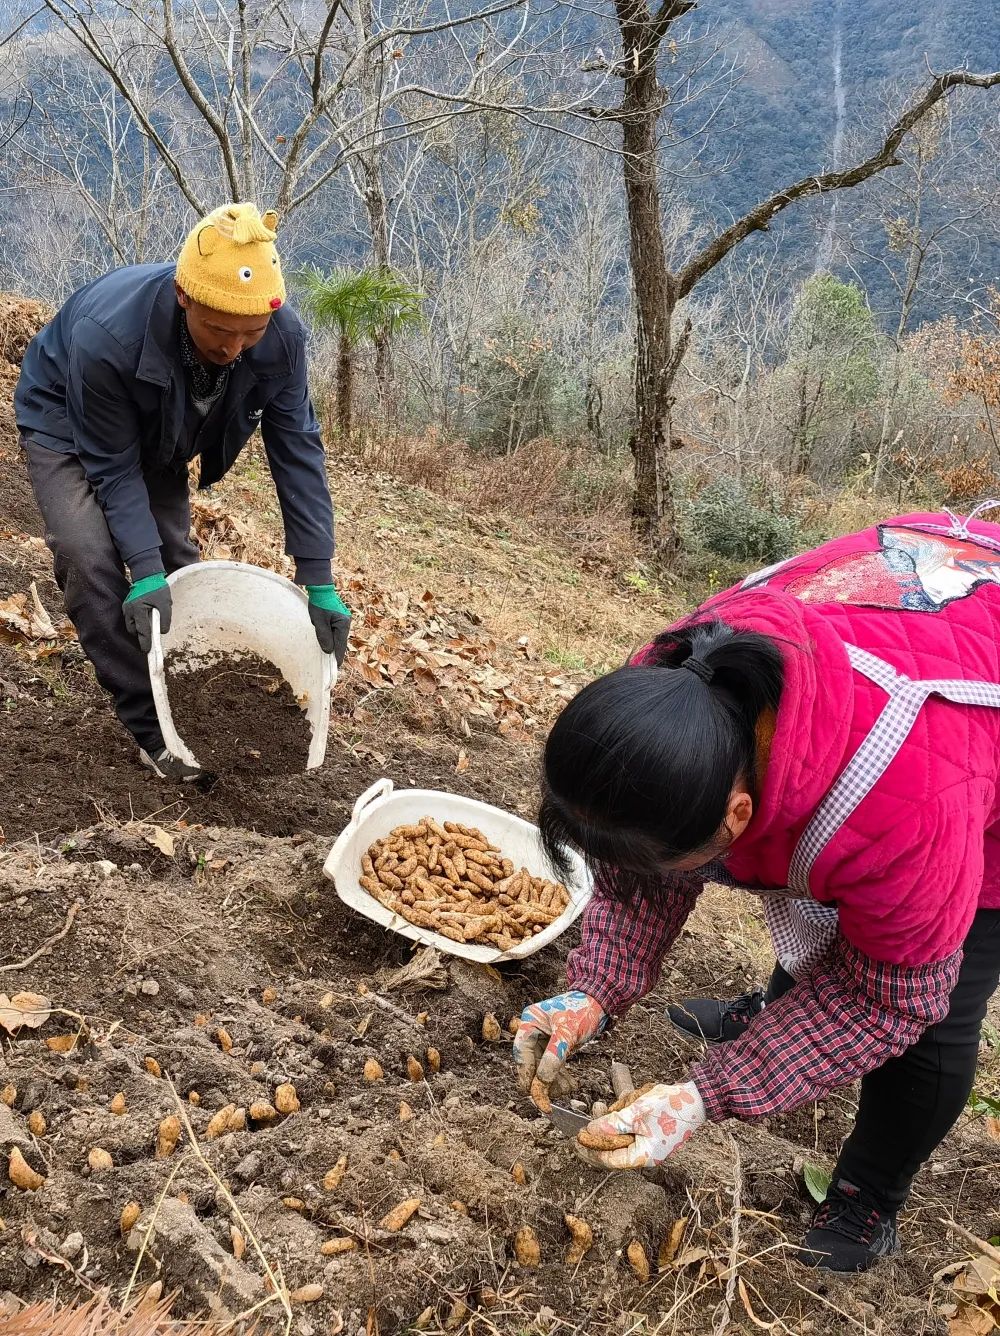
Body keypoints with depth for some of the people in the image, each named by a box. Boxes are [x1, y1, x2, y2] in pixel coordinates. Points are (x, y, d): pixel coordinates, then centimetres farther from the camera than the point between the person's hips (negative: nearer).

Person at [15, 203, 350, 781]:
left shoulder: (283, 336, -32)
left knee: (177, 558, 4)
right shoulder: (106, 336, -43)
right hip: (66, 422, -4)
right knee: (90, 557, -22)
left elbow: (298, 451, -24)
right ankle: (151, 726, -14)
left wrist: (319, 581, -24)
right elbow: (114, 467, -30)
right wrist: (145, 572, -37)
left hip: (158, 432, 4)